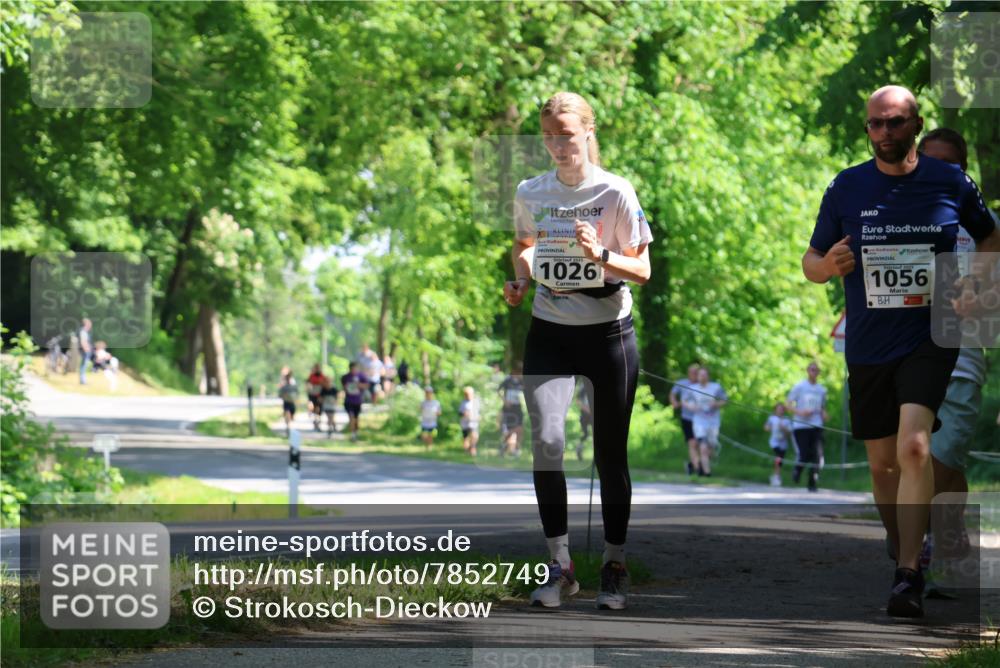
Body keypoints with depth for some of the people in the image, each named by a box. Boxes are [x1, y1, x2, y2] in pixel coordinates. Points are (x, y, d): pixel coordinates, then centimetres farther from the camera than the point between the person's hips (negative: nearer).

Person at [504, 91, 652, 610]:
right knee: (546, 440, -15)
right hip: (549, 332, 2)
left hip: (609, 333, -2)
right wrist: (521, 280, 2)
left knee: (610, 453, 4)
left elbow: (642, 269, -7)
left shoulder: (616, 193, -9)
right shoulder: (530, 193, 1)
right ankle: (559, 566, -6)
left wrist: (601, 257, -25)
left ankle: (614, 567, 19)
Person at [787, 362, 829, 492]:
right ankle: (797, 470, 24)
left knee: (816, 456, -10)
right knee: (804, 455, -9)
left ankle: (813, 483, -2)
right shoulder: (799, 386, 2)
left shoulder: (822, 390, 13)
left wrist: (824, 414, 1)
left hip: (816, 426, 3)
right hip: (800, 426, -3)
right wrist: (800, 412, -17)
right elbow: (789, 404, 0)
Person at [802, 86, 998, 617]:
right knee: (882, 462, 12)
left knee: (914, 447, -22)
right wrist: (828, 265, -15)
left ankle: (908, 576, -22)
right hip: (868, 347, 3)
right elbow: (810, 263, 9)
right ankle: (903, 558, 33)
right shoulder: (846, 188, 2)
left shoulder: (952, 183, -1)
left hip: (930, 338, -3)